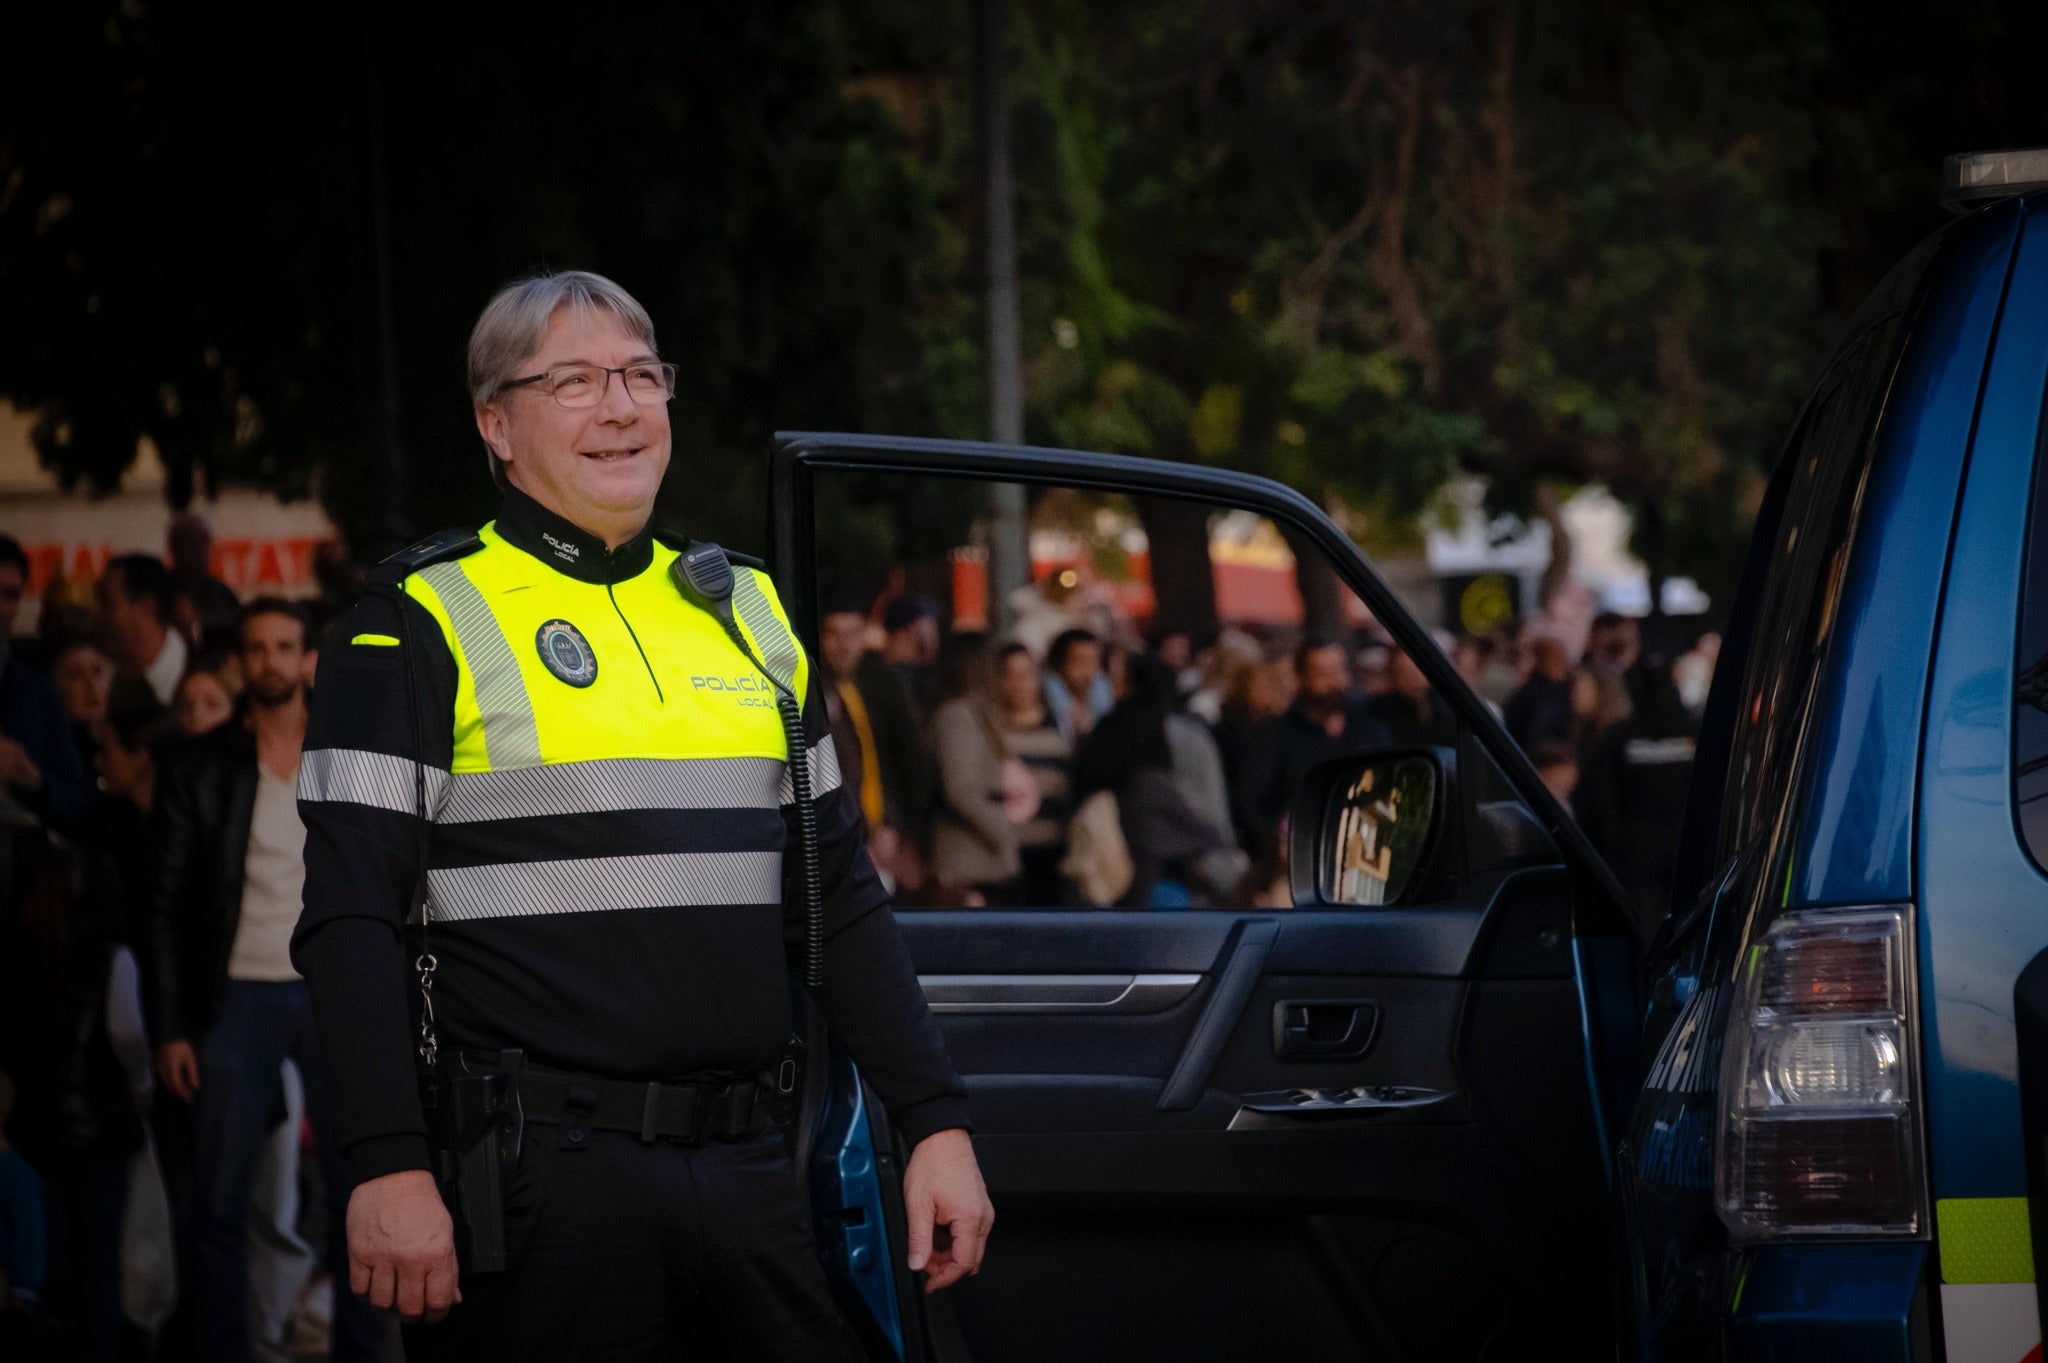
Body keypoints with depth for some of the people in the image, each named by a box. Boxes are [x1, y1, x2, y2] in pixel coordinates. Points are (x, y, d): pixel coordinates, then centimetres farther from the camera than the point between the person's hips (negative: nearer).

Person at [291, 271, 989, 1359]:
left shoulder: (747, 613, 16)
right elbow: (352, 920, -7)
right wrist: (390, 1170, -17)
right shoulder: (420, 626, -1)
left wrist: (935, 1125, 10)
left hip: (748, 1172, 5)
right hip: (539, 1178, -5)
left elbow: (840, 901, 18)